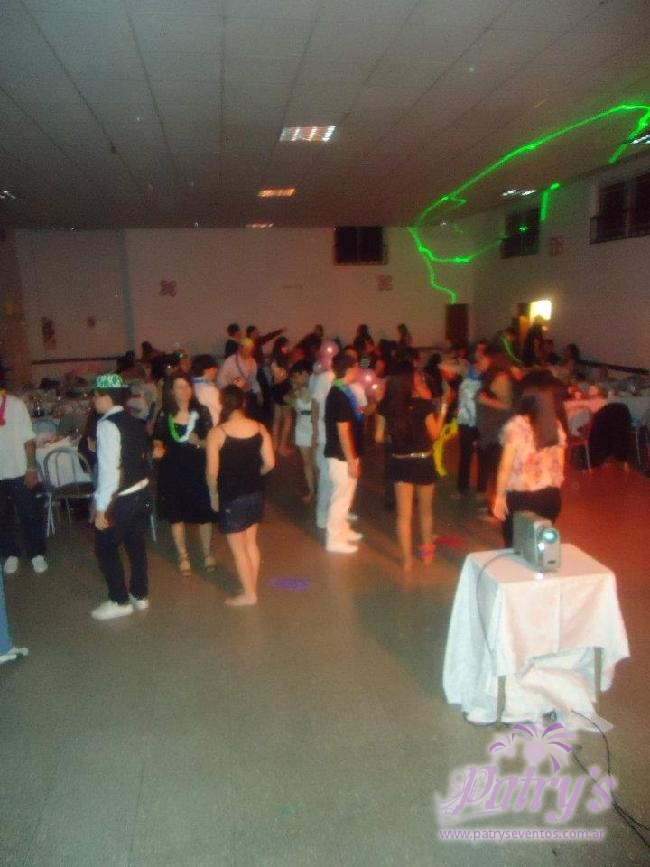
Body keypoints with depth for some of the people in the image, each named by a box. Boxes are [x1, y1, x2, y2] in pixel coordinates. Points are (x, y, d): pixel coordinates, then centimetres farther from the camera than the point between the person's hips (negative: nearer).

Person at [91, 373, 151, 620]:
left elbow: (109, 470, -24)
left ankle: (120, 601, 17)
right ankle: (140, 596, 30)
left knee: (105, 549, 8)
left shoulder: (107, 425, -19)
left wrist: (101, 508, -20)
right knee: (136, 545, 18)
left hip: (119, 499, -8)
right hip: (140, 492, 8)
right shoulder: (134, 422, 6)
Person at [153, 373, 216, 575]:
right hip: (172, 471, 1)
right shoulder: (164, 415, -4)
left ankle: (207, 553, 31)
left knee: (204, 513, 8)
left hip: (197, 470, -1)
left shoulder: (201, 411, -6)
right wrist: (158, 449, -14)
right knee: (176, 514, 12)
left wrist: (199, 442, -23)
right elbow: (158, 440, 7)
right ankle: (183, 556, 33)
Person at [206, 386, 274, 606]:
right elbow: (269, 464, -3)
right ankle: (252, 588, 31)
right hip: (255, 493, 5)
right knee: (251, 543, 20)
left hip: (231, 497, -5)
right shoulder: (260, 428, -5)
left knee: (238, 549, 10)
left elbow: (212, 472, -14)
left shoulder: (217, 433, -16)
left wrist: (213, 496, 2)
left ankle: (249, 594, 20)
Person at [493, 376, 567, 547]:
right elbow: (559, 466, 9)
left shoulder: (516, 425, -9)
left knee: (515, 545, 9)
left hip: (519, 497, -4)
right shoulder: (557, 427, 4)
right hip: (550, 497, 4)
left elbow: (506, 464, -11)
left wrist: (499, 496, -5)